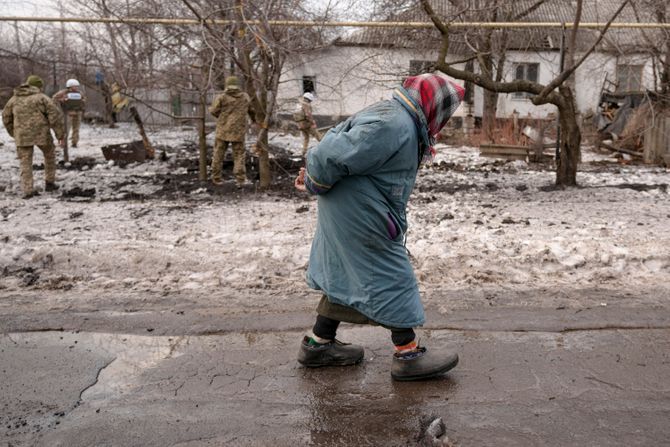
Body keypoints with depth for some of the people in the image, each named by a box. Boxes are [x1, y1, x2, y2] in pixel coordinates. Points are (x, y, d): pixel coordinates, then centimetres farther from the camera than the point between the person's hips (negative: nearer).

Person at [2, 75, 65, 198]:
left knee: (25, 163, 8)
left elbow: (6, 118, 19)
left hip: (22, 136, 3)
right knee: (49, 155, 21)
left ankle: (27, 190, -1)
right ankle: (49, 183, 21)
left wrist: (14, 133, 32)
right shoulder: (42, 98, -2)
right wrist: (60, 134, -5)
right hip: (41, 134, -3)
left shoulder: (14, 99, 12)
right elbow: (55, 115, -10)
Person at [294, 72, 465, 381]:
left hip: (347, 214, 11)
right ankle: (408, 355, 12)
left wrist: (313, 173, 15)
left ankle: (318, 344, 30)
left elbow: (339, 136, 18)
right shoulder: (395, 125, -24)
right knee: (391, 277, -1)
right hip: (361, 217, -11)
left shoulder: (392, 114, 12)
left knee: (346, 274, 19)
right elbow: (336, 155, -28)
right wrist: (315, 184, -11)